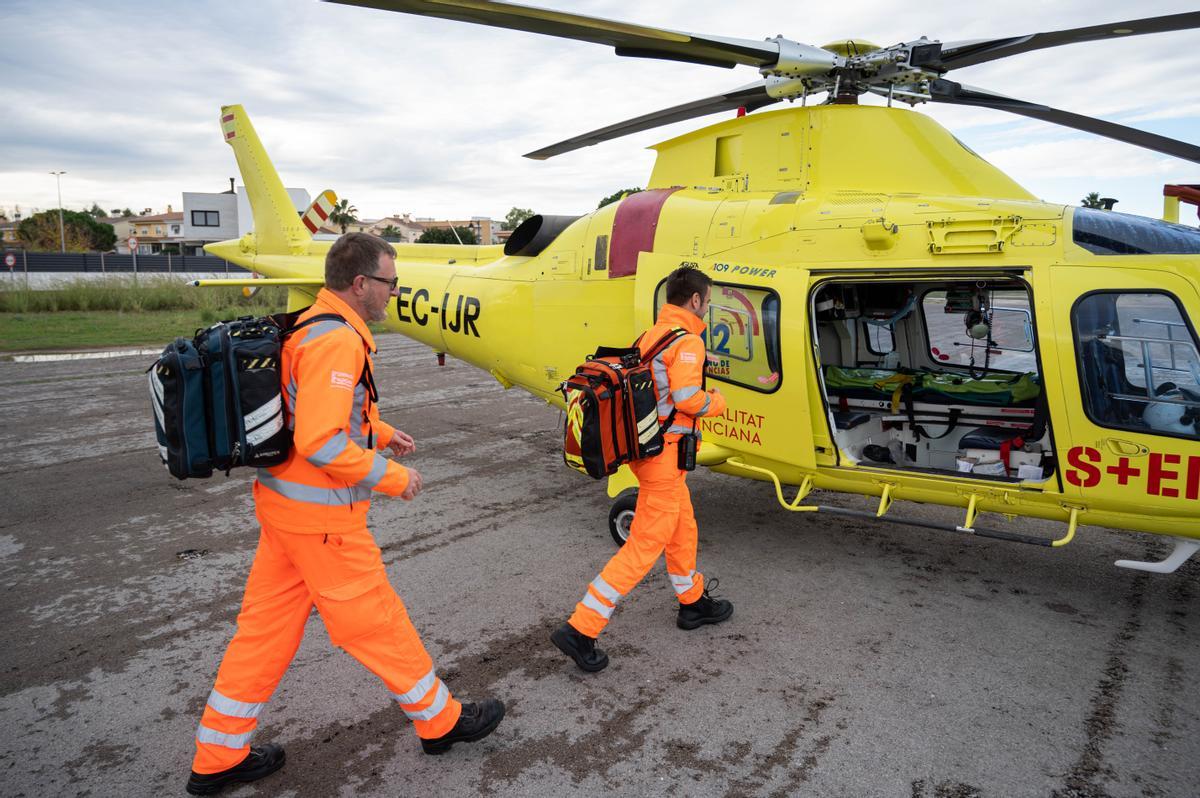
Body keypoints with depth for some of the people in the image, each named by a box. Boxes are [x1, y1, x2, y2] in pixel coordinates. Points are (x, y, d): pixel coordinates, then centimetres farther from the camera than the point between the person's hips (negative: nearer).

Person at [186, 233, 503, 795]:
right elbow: (321, 442, -28)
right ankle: (441, 722, 26)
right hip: (321, 516, -10)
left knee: (264, 627, 17)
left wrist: (380, 431, 17)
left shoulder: (309, 326, 10)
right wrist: (393, 476, -17)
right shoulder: (337, 340, -22)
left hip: (281, 500, 10)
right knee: (378, 624, 7)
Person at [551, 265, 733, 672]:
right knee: (644, 545, -3)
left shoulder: (649, 336, 11)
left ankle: (693, 602, 42)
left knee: (683, 527, 24)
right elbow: (688, 398, -24)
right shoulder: (687, 341, -14)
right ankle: (580, 630, -2)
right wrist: (717, 402, -2)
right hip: (666, 454, -9)